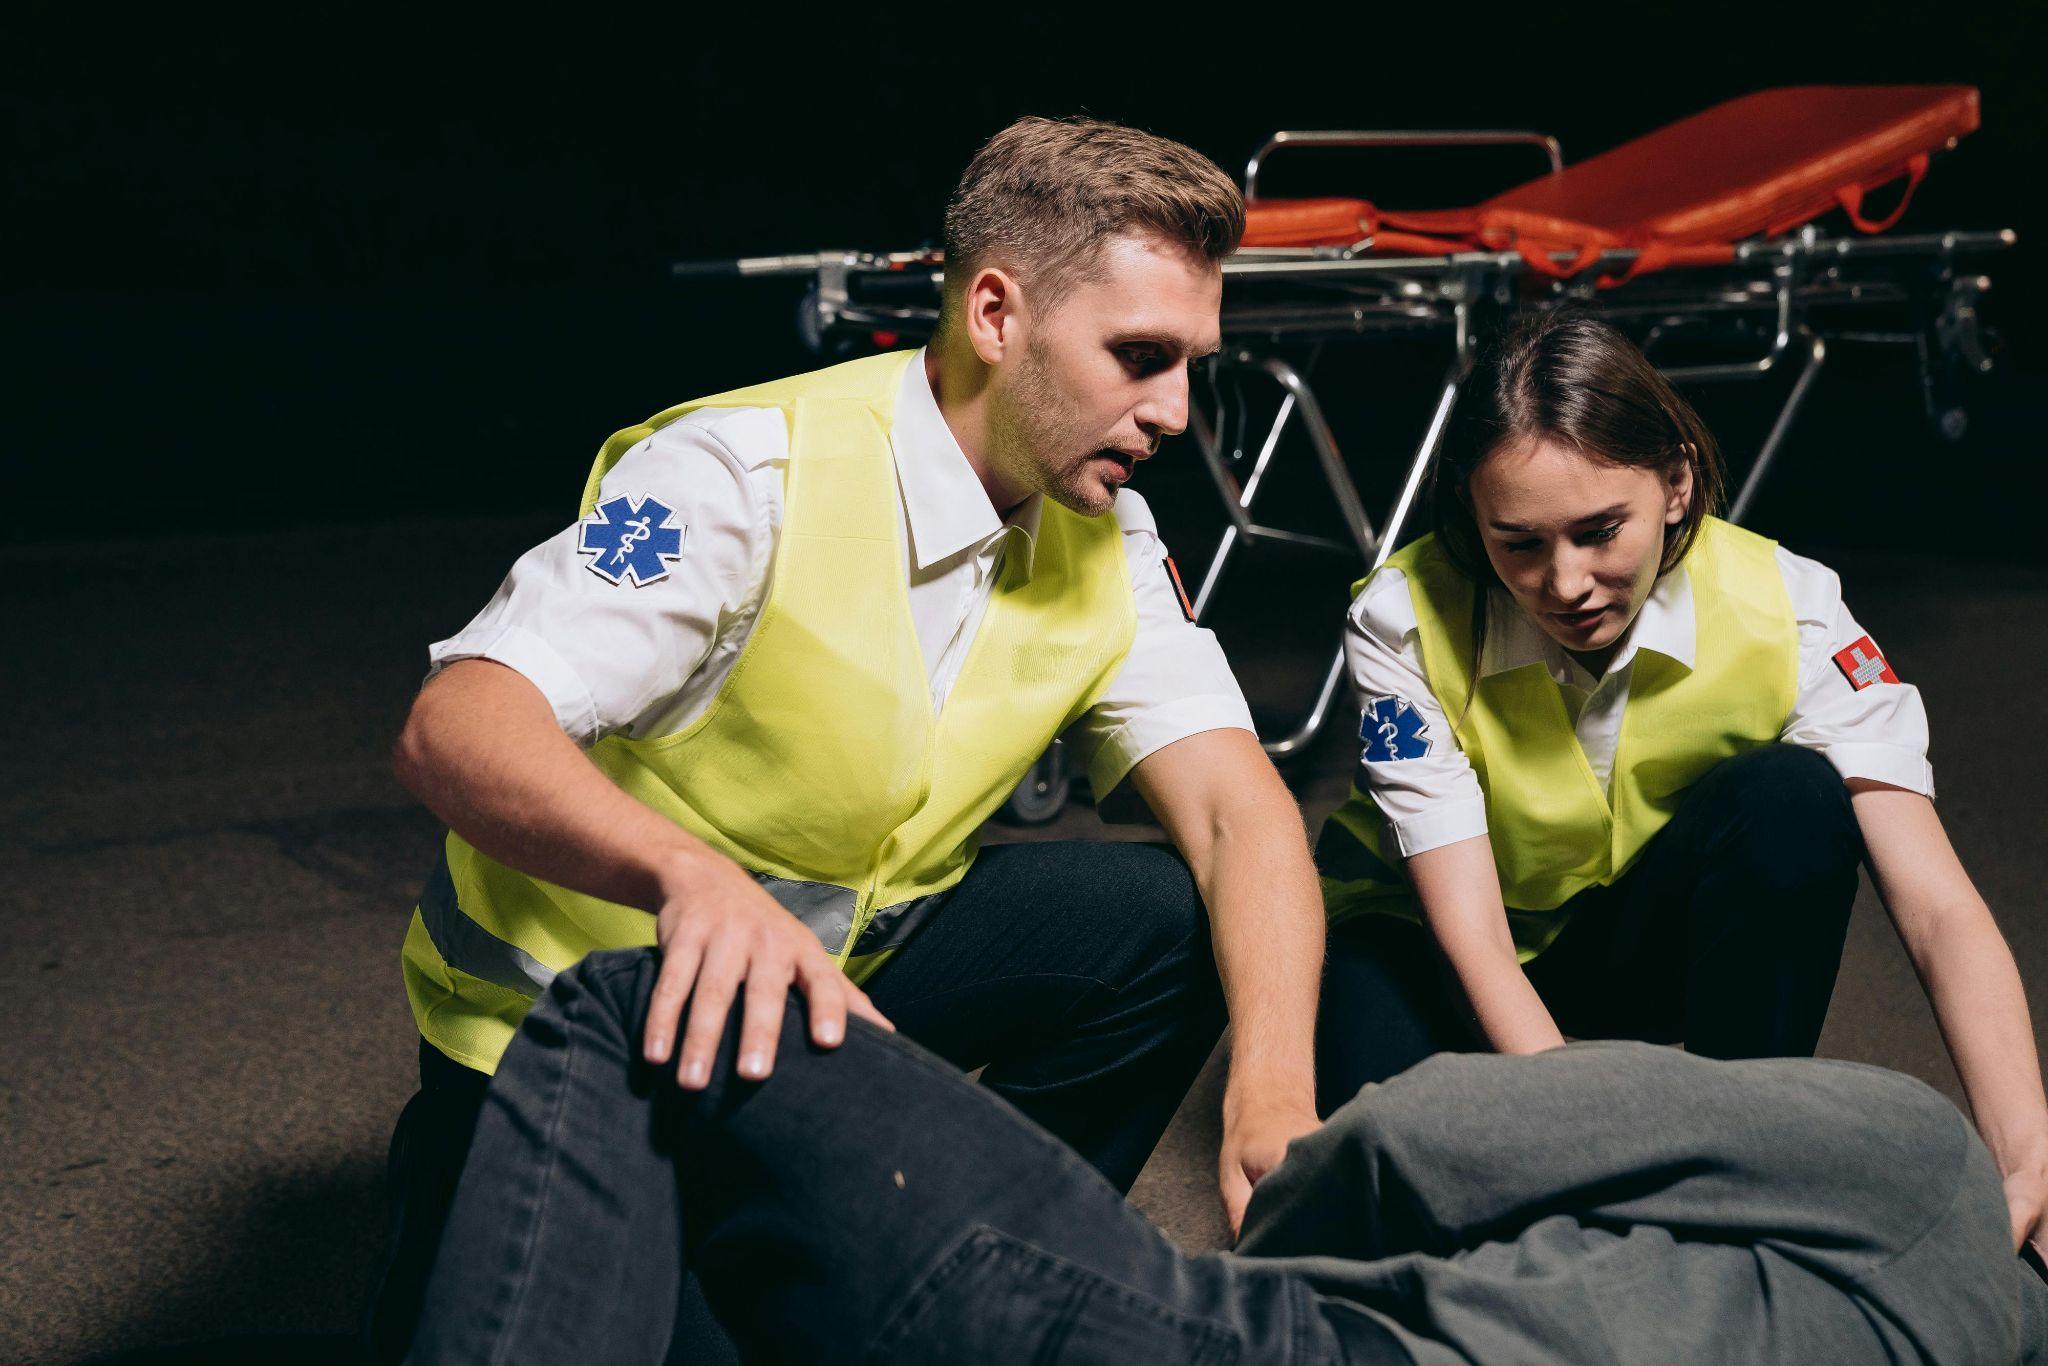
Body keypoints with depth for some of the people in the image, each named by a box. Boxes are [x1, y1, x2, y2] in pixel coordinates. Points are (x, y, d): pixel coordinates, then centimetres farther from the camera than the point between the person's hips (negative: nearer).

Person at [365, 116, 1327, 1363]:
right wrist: (694, 876, -54)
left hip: (837, 971, 6)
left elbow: (1241, 808, -14)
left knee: (1169, 922, -14)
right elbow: (456, 731, -34)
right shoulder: (753, 472, -24)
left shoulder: (1107, 544, -5)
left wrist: (1276, 1087, -33)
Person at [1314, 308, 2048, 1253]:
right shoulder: (1404, 622, -27)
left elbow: (1938, 910, -32)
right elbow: (1471, 939, -30)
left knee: (1791, 796, -29)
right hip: (1436, 936, -1)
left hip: (1643, 937, 2)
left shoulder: (1785, 612, -25)